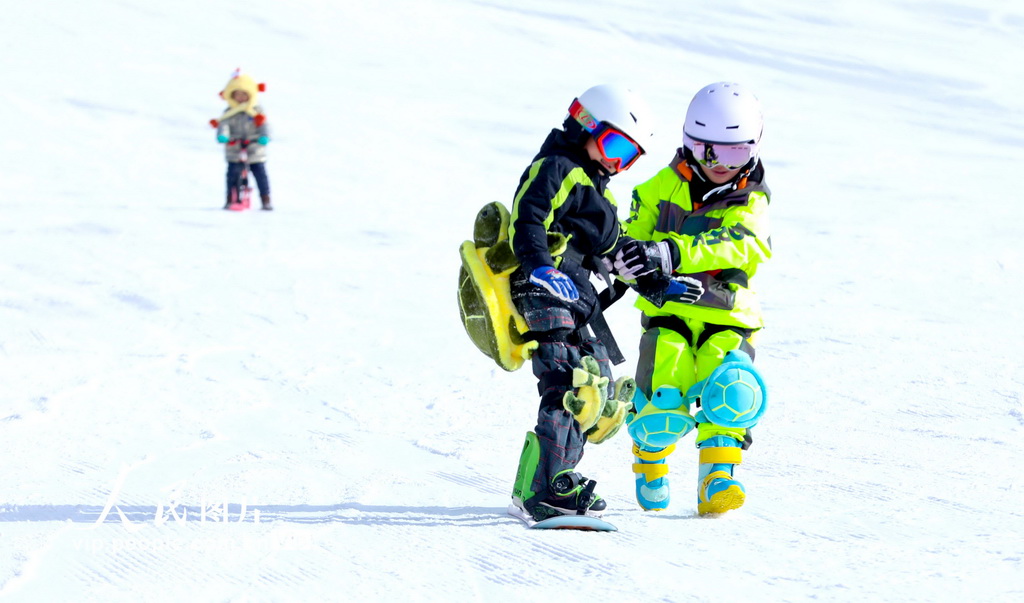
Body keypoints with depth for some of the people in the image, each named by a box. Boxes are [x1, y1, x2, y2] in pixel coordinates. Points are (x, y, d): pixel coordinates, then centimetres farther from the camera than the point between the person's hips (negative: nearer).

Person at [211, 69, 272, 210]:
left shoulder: (256, 111, 2)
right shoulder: (229, 113, 2)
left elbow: (263, 125, -8)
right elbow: (224, 124, -13)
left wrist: (264, 136, -29)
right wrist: (222, 135, -35)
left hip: (255, 152, 0)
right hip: (234, 153, 0)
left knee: (260, 173, -1)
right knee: (233, 174, -4)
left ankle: (266, 200, 8)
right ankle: (230, 199, 7)